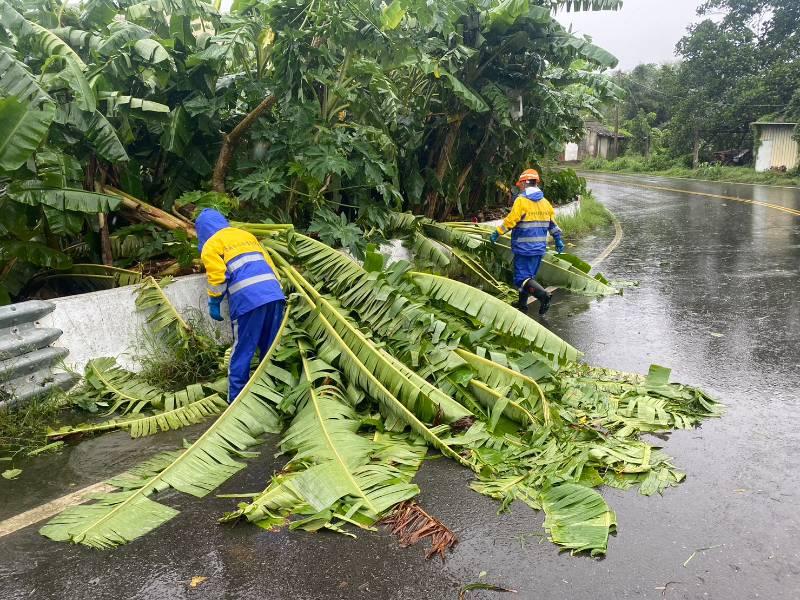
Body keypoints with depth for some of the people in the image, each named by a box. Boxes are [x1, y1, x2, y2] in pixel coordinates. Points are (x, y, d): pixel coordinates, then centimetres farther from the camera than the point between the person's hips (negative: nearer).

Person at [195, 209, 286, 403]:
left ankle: (235, 399, 7)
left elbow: (217, 276, -5)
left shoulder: (211, 245, 11)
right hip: (274, 295, 5)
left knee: (242, 351, 3)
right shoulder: (247, 235, 28)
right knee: (271, 350, 13)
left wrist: (214, 303, 5)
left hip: (247, 300, -5)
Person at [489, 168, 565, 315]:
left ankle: (543, 295, -25)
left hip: (523, 247, -7)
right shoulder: (545, 202, 9)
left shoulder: (521, 201, -12)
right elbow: (552, 223, 15)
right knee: (528, 276, 18)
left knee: (522, 278, -6)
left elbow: (510, 220, -16)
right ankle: (522, 304, 24)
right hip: (539, 248, 7)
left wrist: (497, 233, -6)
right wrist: (558, 240, 24)